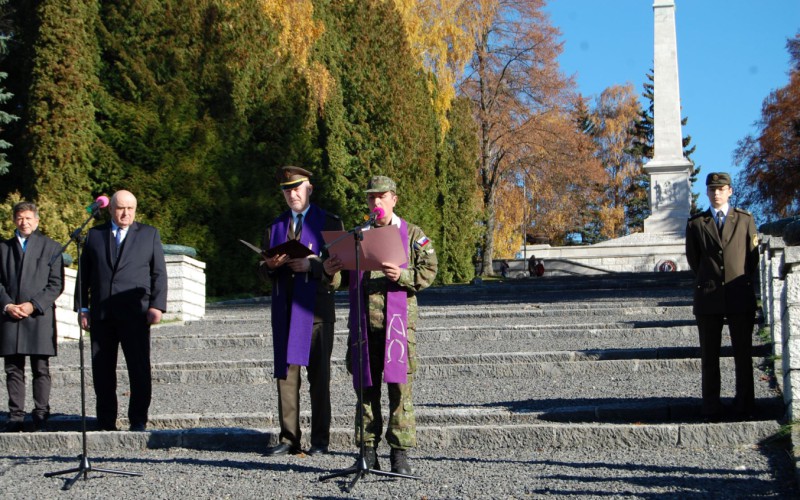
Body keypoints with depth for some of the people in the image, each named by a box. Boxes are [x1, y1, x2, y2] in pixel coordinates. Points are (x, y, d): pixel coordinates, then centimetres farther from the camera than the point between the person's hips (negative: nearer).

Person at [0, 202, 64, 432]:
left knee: (41, 370, -1)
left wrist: (33, 305, -11)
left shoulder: (51, 247, 7)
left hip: (40, 317, -2)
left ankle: (41, 416, 2)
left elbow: (56, 284, 0)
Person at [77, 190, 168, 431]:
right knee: (102, 372, 3)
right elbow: (84, 273, 13)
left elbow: (159, 273, 6)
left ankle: (138, 421, 3)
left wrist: (157, 305, -5)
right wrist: (82, 307, 5)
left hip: (135, 314, -2)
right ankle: (106, 423, 10)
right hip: (101, 316, 2)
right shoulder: (94, 235, 14)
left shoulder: (149, 234, 11)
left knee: (140, 370, -5)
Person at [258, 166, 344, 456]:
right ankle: (289, 438, 6)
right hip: (284, 310, 4)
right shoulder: (274, 227, 19)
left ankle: (320, 441, 1)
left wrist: (311, 265, -15)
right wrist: (270, 265, -5)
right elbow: (263, 274, 18)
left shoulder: (329, 223, 8)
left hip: (316, 309, -4)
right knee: (286, 374, 1)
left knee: (319, 376, -3)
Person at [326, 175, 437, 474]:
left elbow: (428, 272, -1)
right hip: (363, 321, 3)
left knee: (399, 387, -6)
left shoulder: (412, 235, 8)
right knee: (366, 387, 3)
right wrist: (331, 270, -5)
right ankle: (368, 452, 9)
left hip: (397, 319, -3)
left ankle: (400, 454, -2)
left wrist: (402, 275, -19)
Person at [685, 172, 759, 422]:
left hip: (740, 296, 0)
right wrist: (707, 281, 10)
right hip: (708, 298, 0)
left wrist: (743, 282, 6)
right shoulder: (696, 224, 8)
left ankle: (744, 407, 6)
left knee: (743, 354, 1)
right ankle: (712, 409, 5)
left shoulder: (745, 220, 8)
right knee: (709, 356, 1)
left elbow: (753, 255, 10)